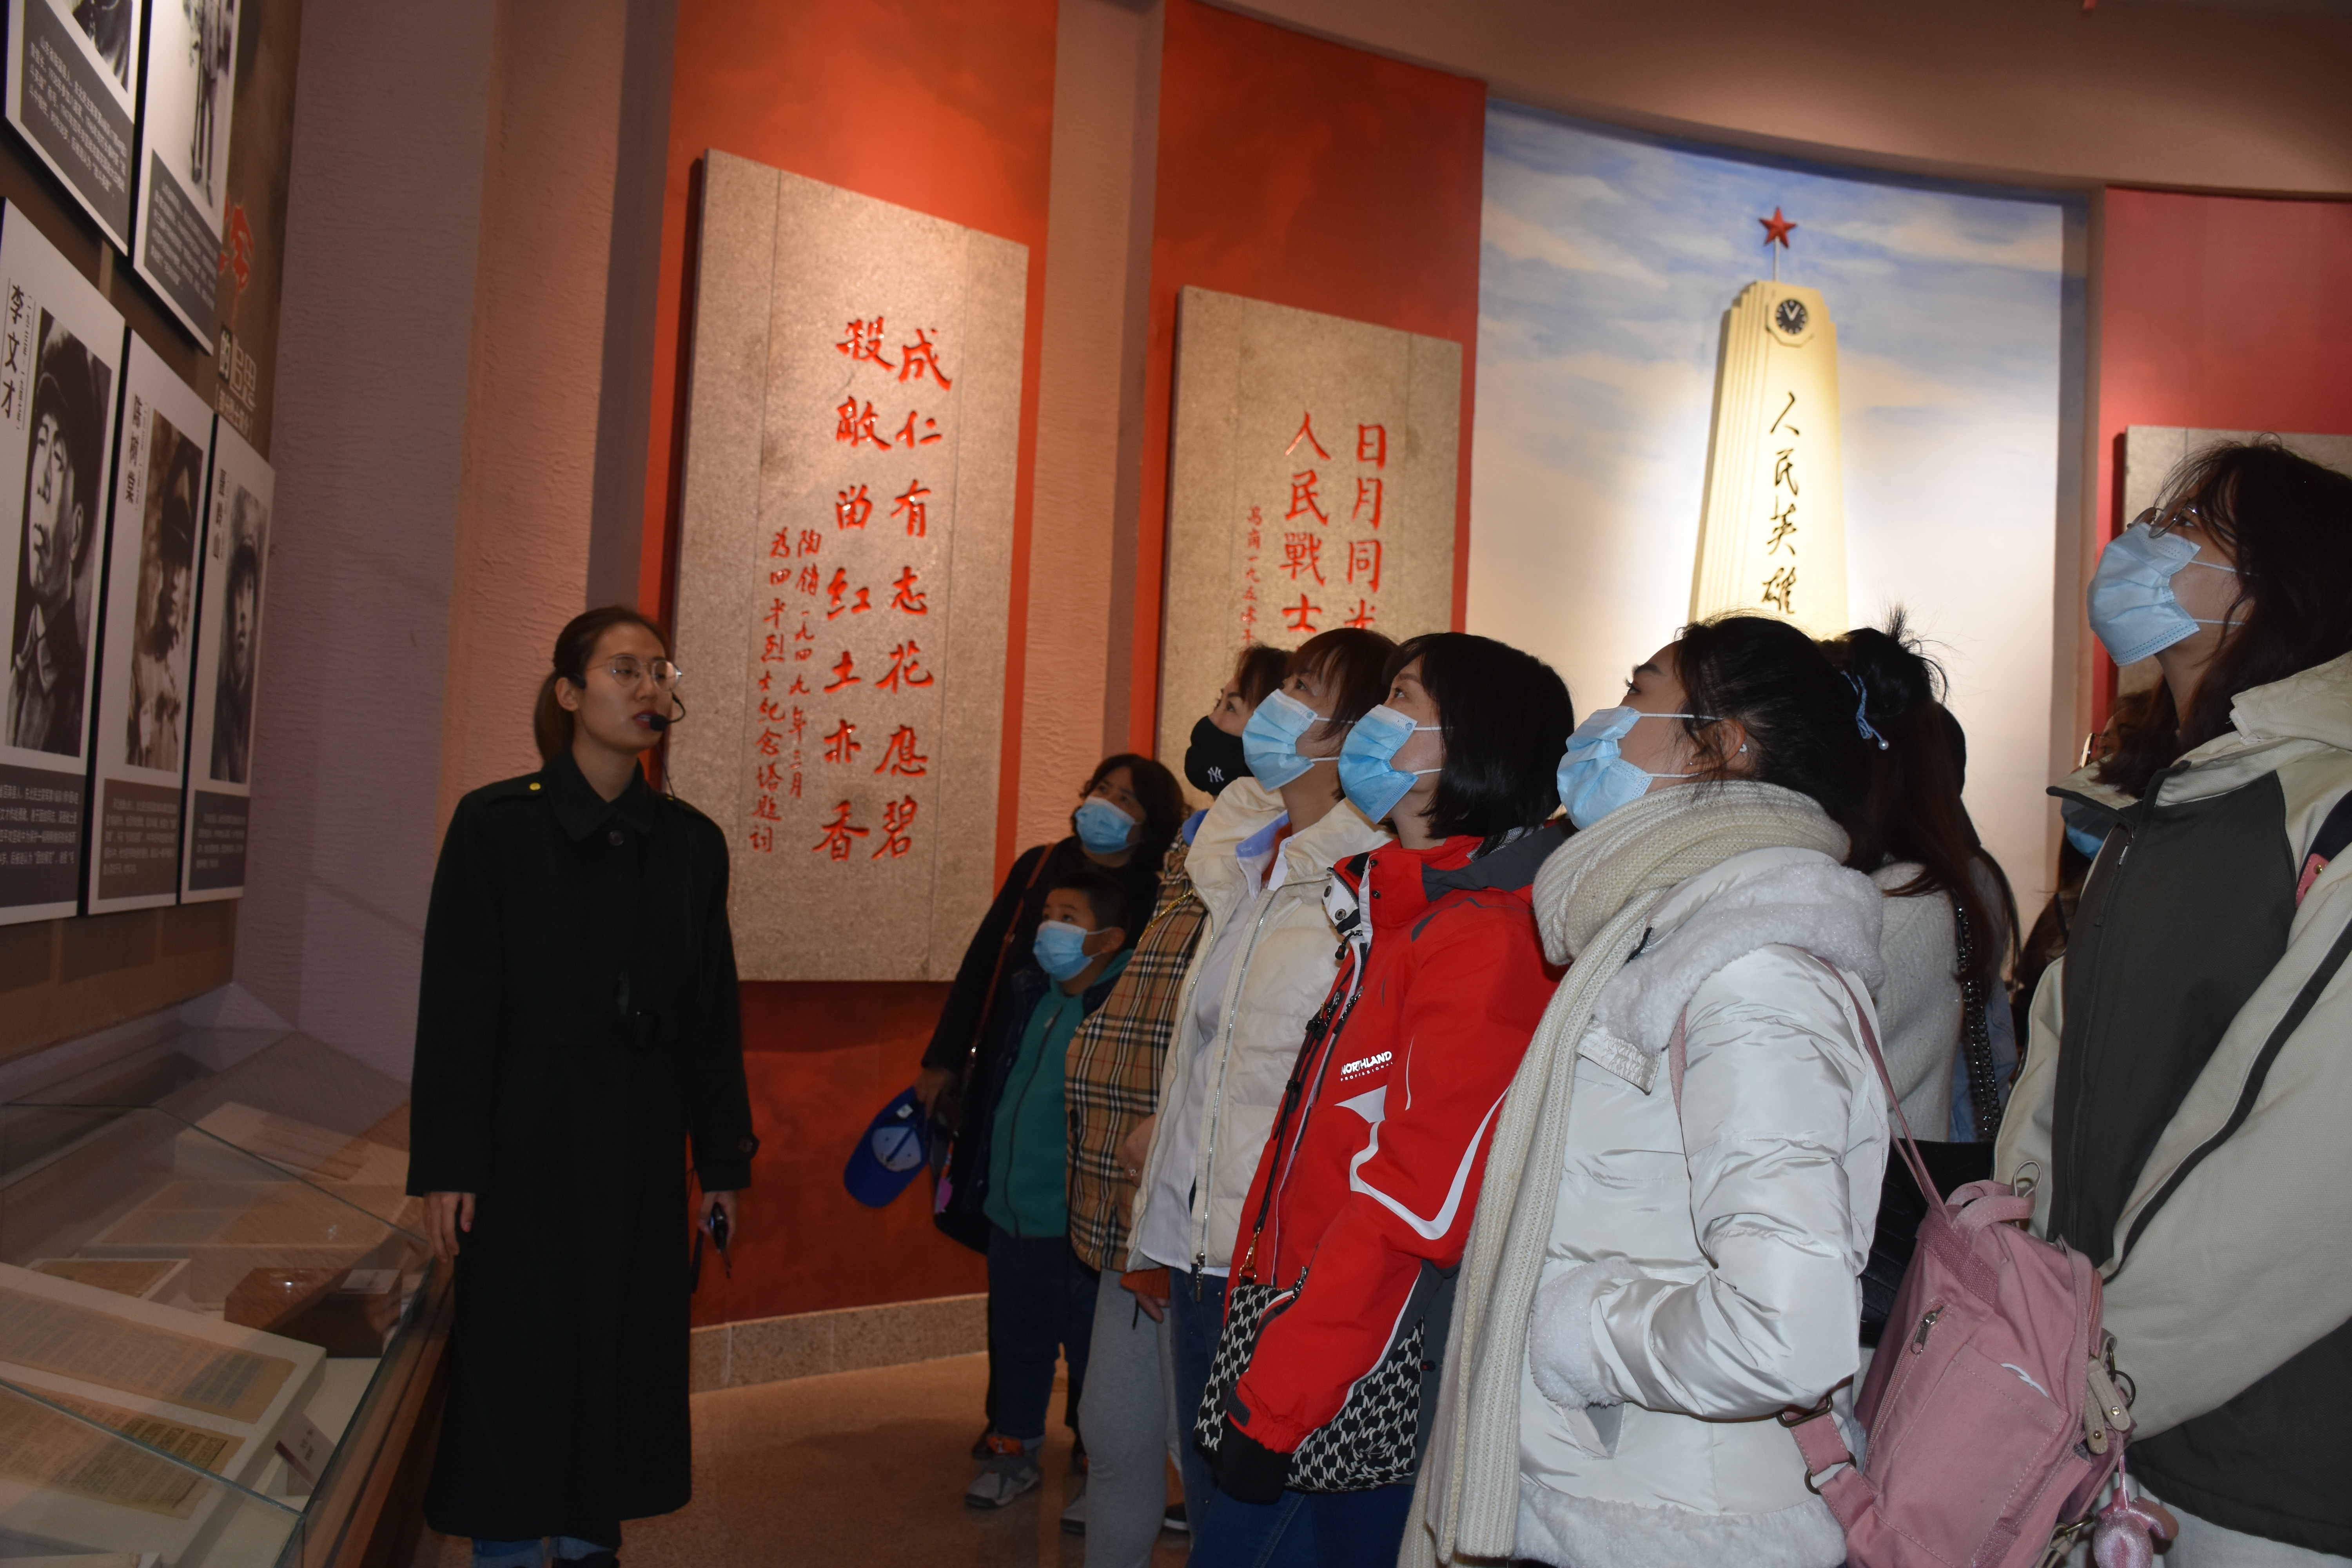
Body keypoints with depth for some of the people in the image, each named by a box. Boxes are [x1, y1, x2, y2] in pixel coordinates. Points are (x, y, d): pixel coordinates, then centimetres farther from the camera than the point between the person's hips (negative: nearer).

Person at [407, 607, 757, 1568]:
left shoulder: (692, 843, 4)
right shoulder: (496, 825, -6)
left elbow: (713, 1012, 6)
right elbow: (454, 1002, -7)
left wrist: (724, 1161, 6)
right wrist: (446, 1163, -11)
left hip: (639, 1148, 4)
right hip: (529, 1139, -3)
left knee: (624, 1351, 10)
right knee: (519, 1354, 5)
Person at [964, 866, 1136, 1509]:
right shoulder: (1029, 992, 5)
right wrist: (984, 1166, 19)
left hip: (1078, 1222, -6)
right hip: (1011, 1209, 7)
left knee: (1090, 1347, 8)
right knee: (1017, 1339, 20)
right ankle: (1015, 1449, 37)